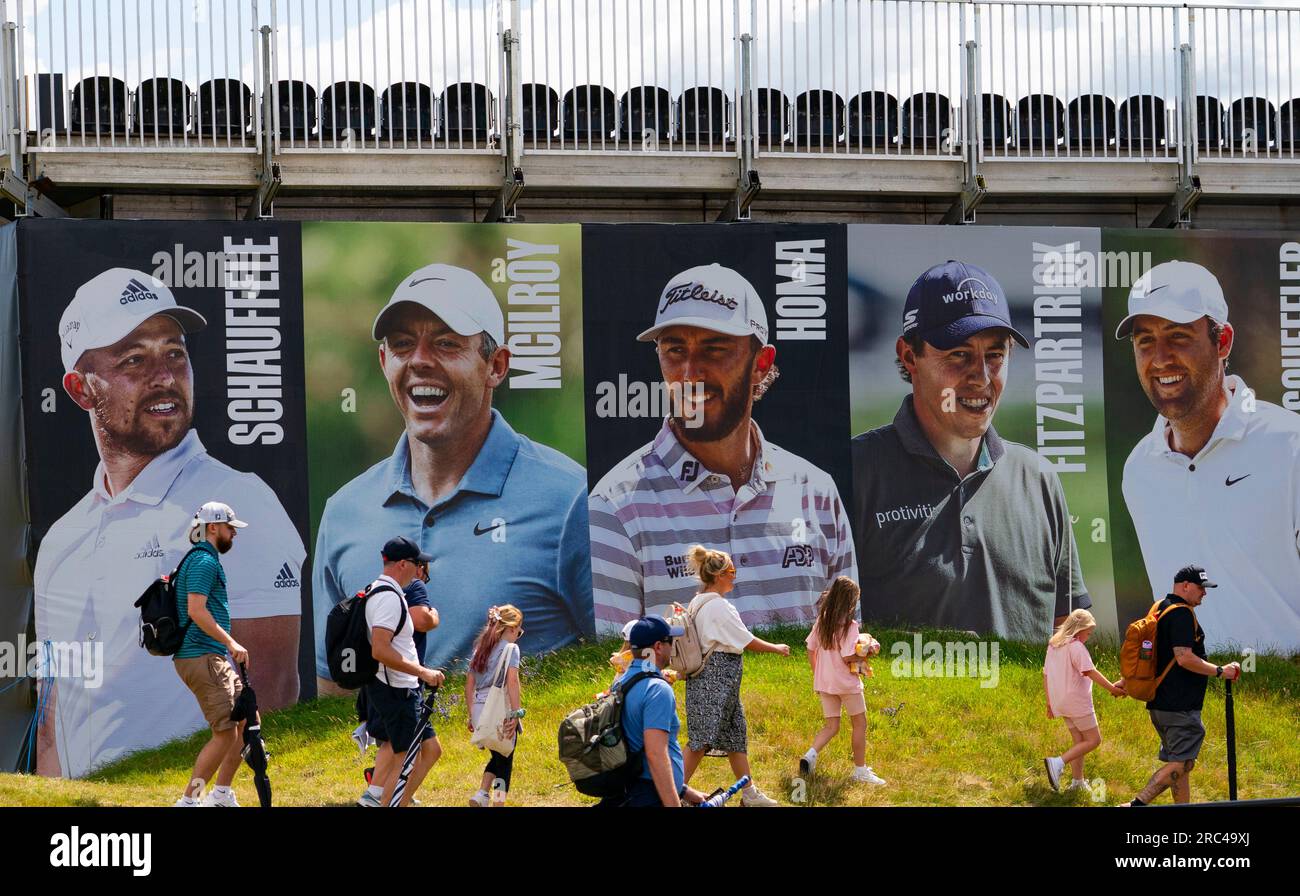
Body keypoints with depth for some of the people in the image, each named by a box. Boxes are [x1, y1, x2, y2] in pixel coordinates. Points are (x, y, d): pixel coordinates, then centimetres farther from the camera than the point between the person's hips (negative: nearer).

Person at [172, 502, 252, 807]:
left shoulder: (204, 560, 21)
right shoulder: (204, 561, -12)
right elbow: (196, 610, -23)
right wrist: (231, 642, -22)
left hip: (214, 658, 11)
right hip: (202, 658, -11)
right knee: (225, 733, -12)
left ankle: (221, 793, 17)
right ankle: (188, 801, -7)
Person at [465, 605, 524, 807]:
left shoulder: (480, 648, 15)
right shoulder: (510, 648, -4)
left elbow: (469, 684, 15)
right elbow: (512, 681, -17)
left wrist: (471, 715, 20)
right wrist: (516, 713, -18)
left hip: (479, 710, 6)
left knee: (497, 757, 21)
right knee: (505, 762, 5)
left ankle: (481, 794, 6)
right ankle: (499, 801, 3)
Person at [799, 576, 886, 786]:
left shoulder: (821, 622, 3)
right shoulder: (849, 625, -16)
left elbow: (810, 651, 9)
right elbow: (848, 658, -21)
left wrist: (817, 675, 18)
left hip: (824, 682, 6)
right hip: (846, 682, -6)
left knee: (831, 726, 12)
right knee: (859, 724, 10)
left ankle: (811, 754, -13)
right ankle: (860, 770, 15)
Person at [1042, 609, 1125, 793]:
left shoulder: (1053, 645, 14)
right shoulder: (1076, 646, -13)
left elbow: (1046, 675, 17)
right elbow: (1090, 672, -22)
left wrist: (1049, 703, 22)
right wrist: (1111, 688, -20)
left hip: (1060, 701, 9)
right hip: (1077, 701, -9)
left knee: (1079, 741, 16)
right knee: (1093, 740, -1)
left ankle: (1077, 782, 15)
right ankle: (1058, 763, -16)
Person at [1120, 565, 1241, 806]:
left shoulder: (1160, 609, 17)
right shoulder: (1182, 614, -14)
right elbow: (1184, 658, -23)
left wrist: (1126, 681, 34)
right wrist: (1220, 671, -16)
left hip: (1159, 703, 10)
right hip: (1180, 705, -10)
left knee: (1179, 763, 14)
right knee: (1180, 764, -11)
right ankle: (1137, 803, -19)